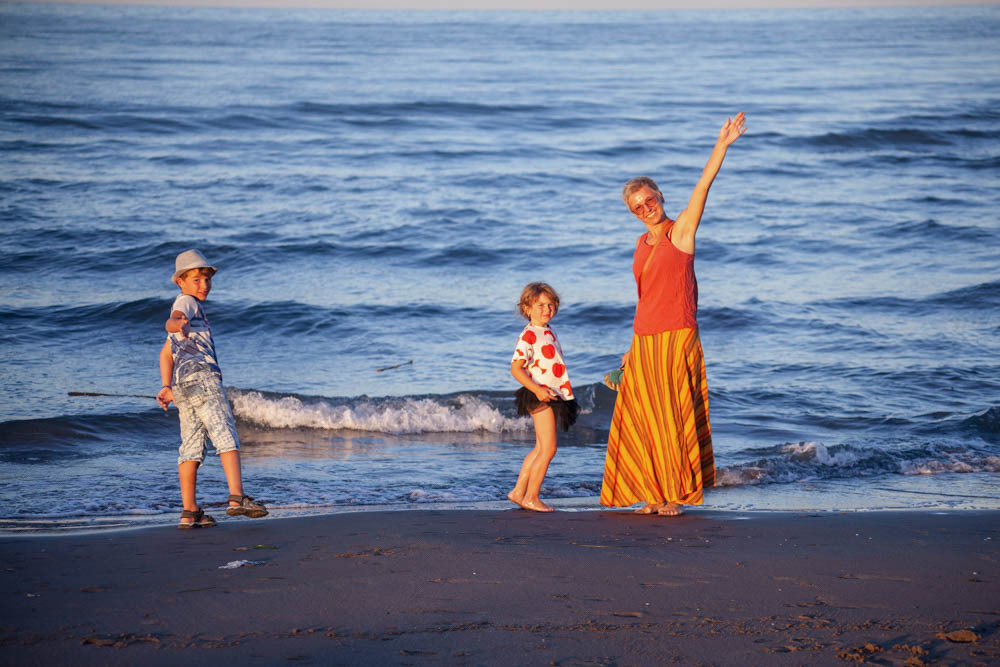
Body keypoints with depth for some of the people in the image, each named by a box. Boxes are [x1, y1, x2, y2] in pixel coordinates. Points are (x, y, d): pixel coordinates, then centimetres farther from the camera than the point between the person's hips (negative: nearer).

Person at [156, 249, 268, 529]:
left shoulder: (189, 309, 31)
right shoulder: (186, 302, 3)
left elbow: (166, 353, 33)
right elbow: (171, 322, -21)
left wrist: (166, 387, 26)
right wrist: (178, 324, -45)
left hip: (183, 386, 9)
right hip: (202, 376, -9)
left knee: (191, 449, 4)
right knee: (226, 437, -15)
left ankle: (190, 513, 0)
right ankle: (237, 498, -26)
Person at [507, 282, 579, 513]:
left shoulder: (548, 332, 15)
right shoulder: (528, 335, -13)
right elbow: (515, 368, -17)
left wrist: (564, 392, 21)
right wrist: (537, 389, -27)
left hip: (554, 396, 9)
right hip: (540, 397, -9)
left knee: (541, 449, 12)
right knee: (548, 448, -11)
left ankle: (518, 491, 19)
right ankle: (531, 497, -5)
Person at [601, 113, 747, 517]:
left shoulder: (681, 231, -2)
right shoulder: (642, 244, 15)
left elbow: (703, 185, -13)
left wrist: (722, 145, -23)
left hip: (676, 339, -6)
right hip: (644, 341, 6)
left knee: (674, 418, -4)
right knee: (643, 420, 5)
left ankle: (677, 496, 2)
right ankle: (654, 495, 12)